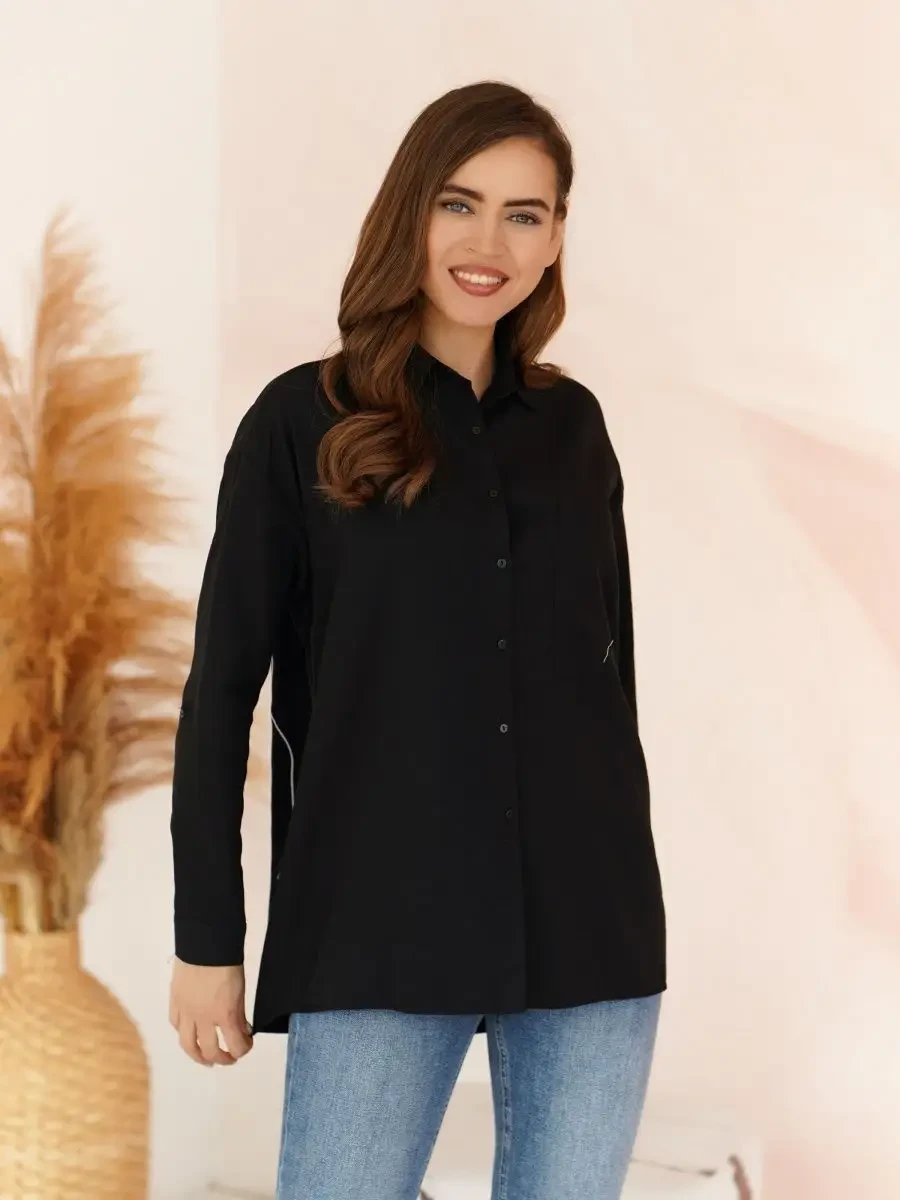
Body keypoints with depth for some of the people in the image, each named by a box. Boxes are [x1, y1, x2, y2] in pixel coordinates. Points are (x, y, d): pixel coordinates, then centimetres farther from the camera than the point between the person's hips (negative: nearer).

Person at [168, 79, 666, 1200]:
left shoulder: (572, 424, 10)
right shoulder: (304, 422, 0)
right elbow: (221, 687, -1)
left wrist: (626, 900, 15)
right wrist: (207, 938, -5)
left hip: (589, 928, 3)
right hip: (378, 931, -3)